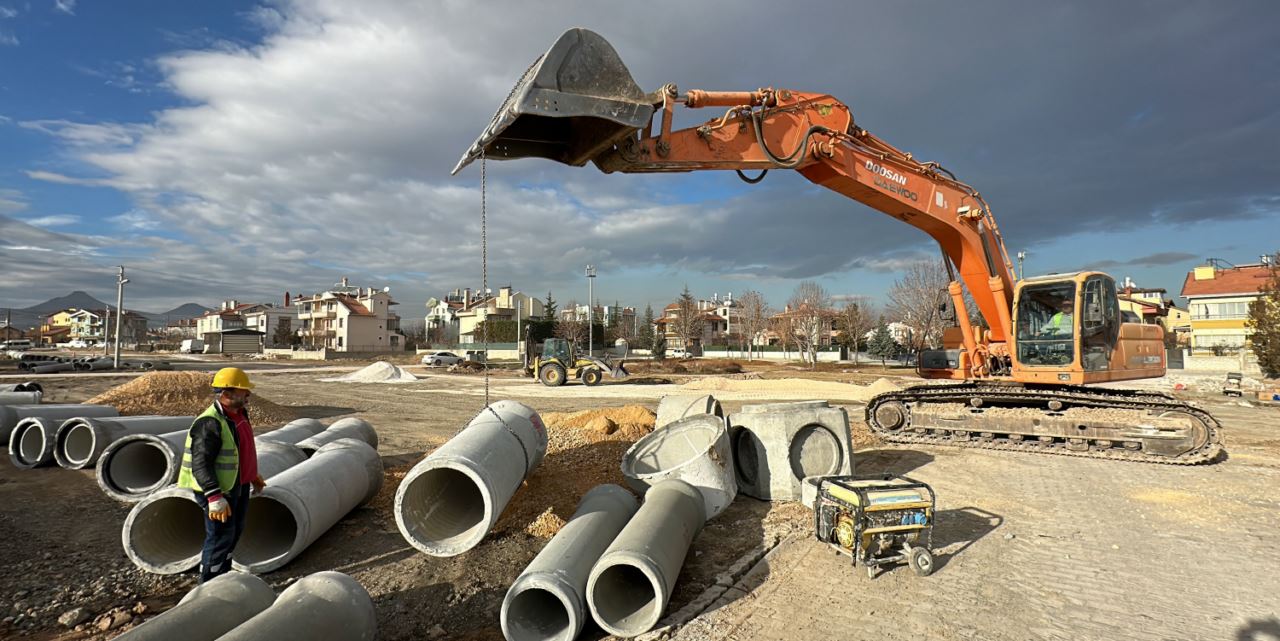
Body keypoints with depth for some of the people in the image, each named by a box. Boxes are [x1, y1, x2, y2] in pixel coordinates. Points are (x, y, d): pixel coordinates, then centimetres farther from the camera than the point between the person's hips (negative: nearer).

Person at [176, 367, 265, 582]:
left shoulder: (239, 414, 6)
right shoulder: (210, 423, -25)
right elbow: (201, 464, -28)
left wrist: (253, 475, 27)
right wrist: (215, 497, -32)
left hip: (239, 485, 10)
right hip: (217, 488, -10)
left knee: (235, 531, 20)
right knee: (220, 536, -1)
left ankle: (223, 576, 37)